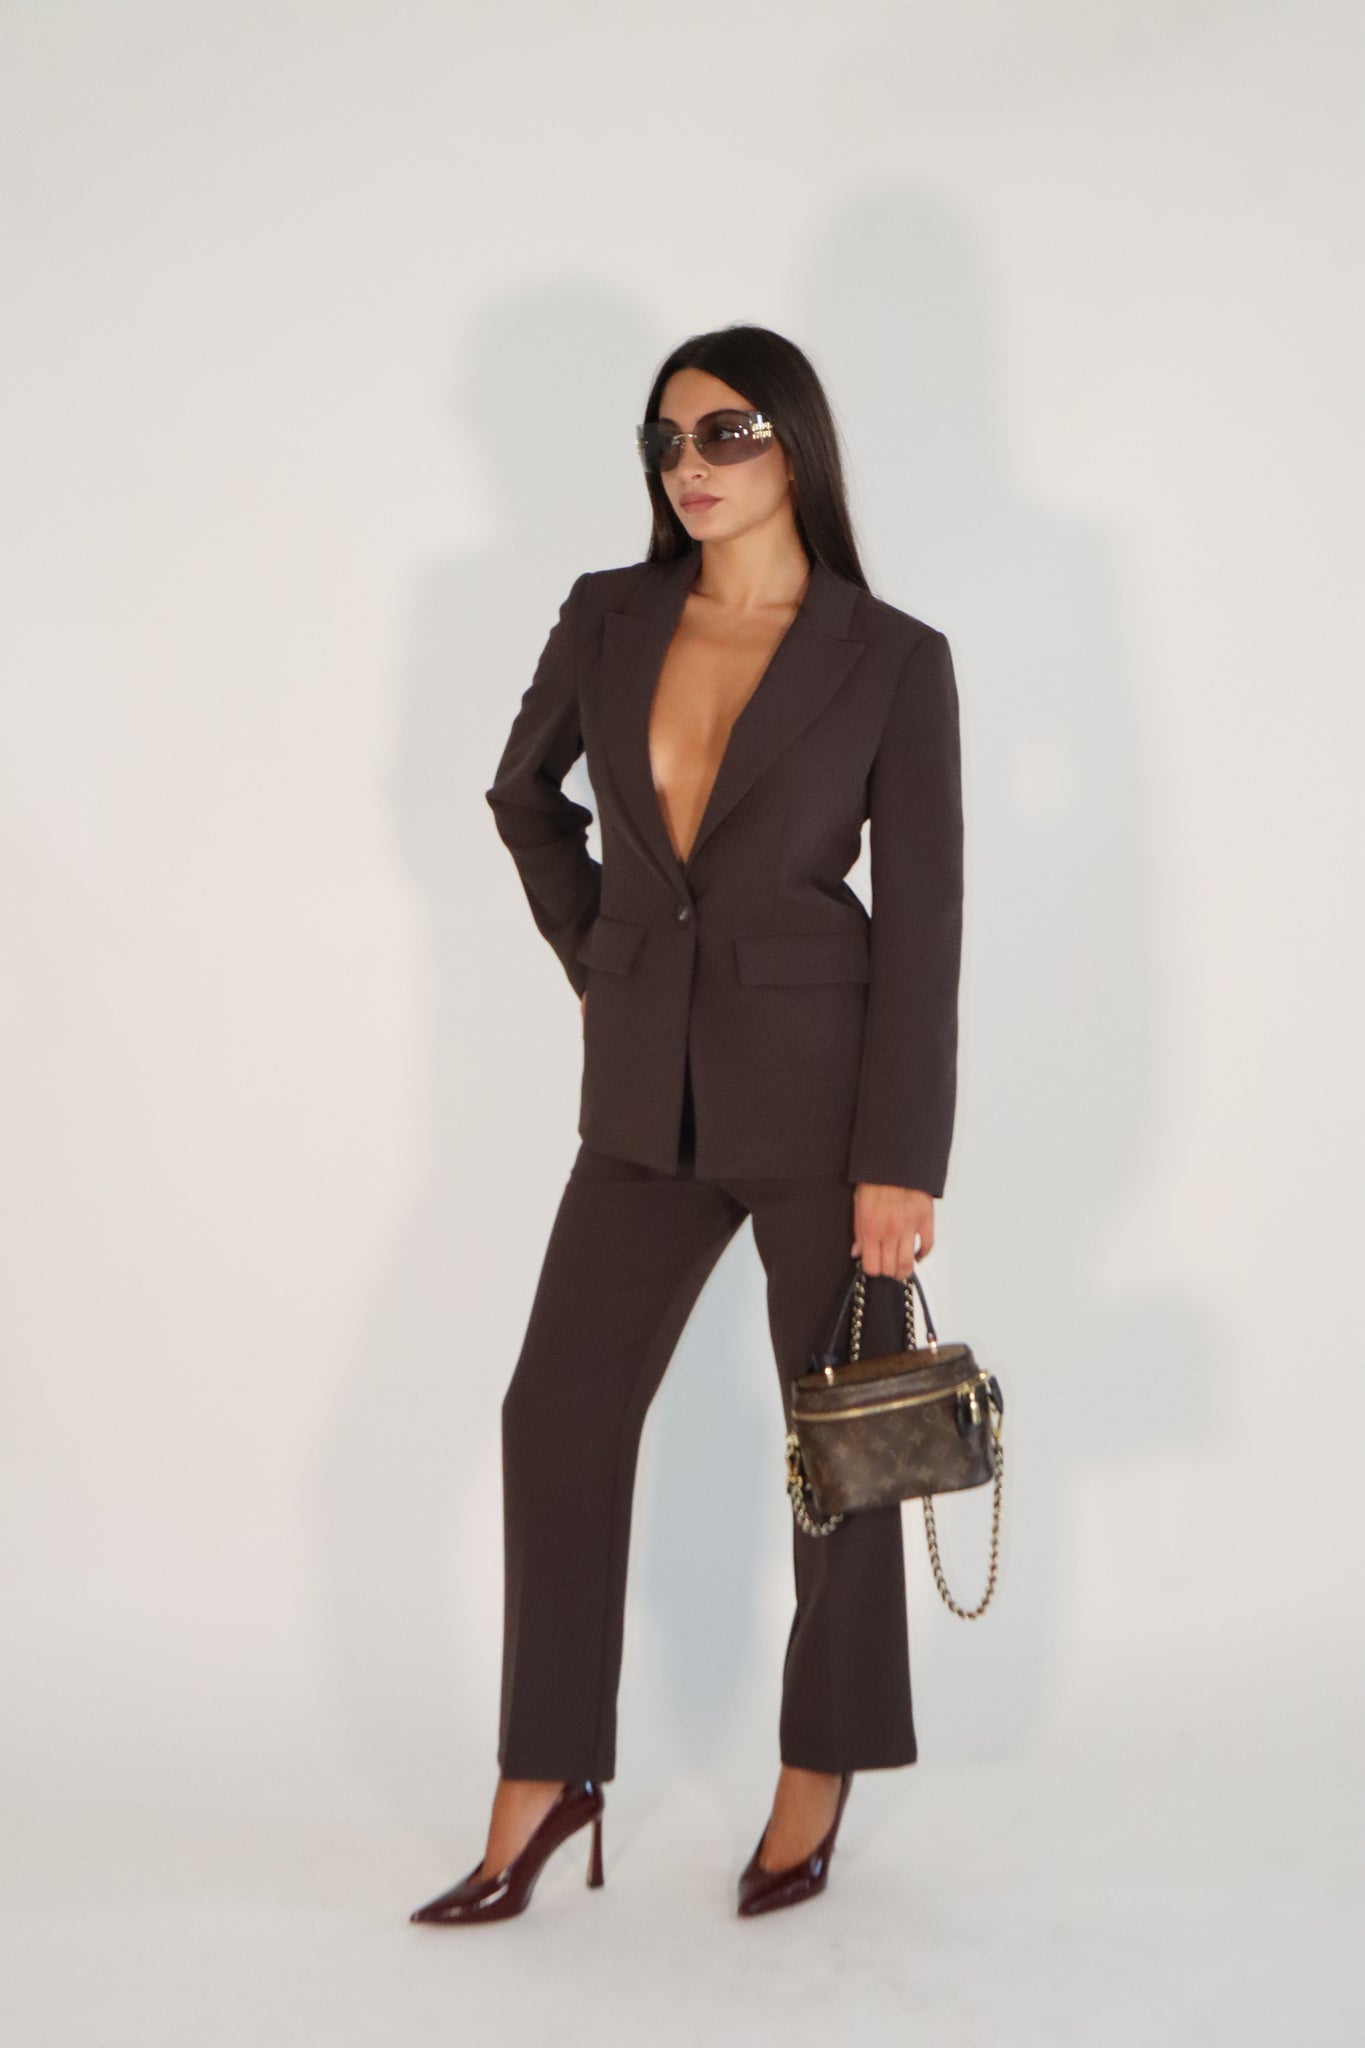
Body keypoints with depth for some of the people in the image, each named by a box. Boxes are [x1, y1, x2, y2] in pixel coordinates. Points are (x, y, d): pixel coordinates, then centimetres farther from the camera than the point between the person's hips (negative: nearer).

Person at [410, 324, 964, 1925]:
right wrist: (596, 958, 13)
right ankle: (544, 1785, 16)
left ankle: (818, 1774, 25)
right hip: (649, 1090, 4)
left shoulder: (892, 659, -7)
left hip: (819, 1084, -4)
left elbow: (919, 921, -9)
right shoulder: (607, 620, 3)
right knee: (559, 1412, 3)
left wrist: (898, 1166, -13)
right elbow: (523, 794, 22)